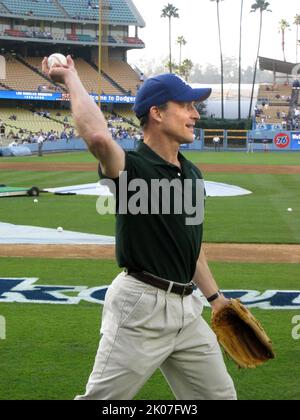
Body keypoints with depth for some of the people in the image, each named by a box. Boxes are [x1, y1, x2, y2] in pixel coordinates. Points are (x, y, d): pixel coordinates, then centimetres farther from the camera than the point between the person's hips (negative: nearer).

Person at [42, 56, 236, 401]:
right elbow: (99, 138, -37)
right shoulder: (132, 168, -13)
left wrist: (214, 296, 25)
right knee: (101, 400, -2)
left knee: (220, 395, 14)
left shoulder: (192, 174, 12)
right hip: (140, 308, -8)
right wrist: (72, 80, -25)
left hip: (187, 308, 8)